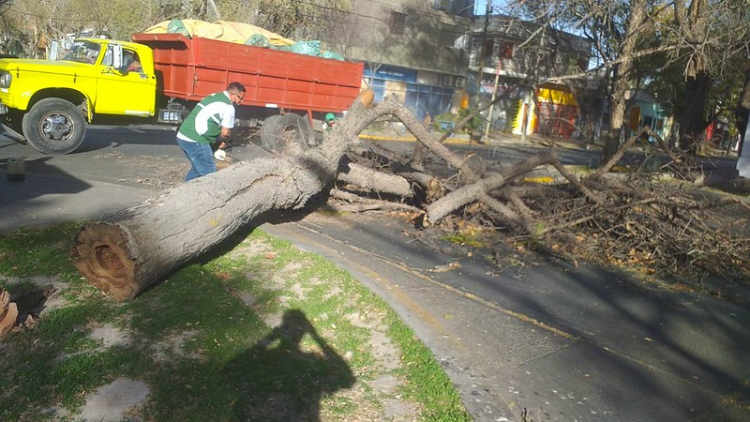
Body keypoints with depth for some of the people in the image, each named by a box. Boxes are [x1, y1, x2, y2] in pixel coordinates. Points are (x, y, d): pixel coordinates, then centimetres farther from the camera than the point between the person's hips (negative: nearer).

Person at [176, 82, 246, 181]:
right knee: (209, 173, -2)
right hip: (195, 140, -9)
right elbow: (225, 133, -5)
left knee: (198, 168, 24)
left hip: (183, 135, 9)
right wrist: (221, 141, 17)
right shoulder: (228, 107, -8)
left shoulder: (213, 96, 20)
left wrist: (218, 139, 15)